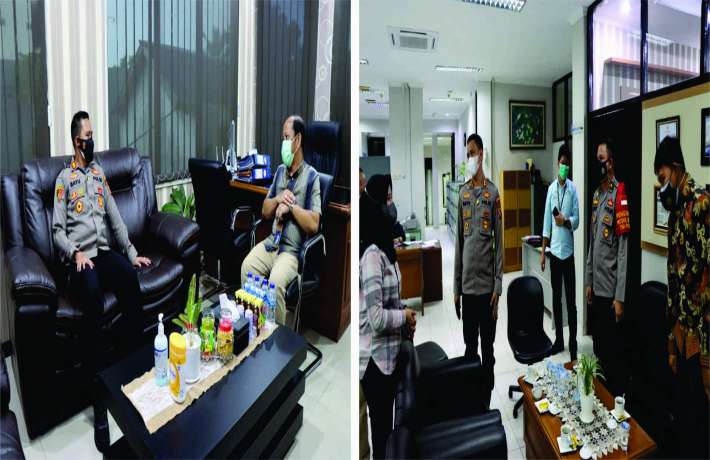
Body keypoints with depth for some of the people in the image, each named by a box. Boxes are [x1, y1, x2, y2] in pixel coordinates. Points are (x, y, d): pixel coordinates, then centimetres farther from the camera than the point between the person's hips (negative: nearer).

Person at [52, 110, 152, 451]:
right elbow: (57, 231, 2)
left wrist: (132, 253, 10)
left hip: (104, 252, 4)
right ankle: (99, 400, -32)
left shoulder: (100, 173, 21)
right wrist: (76, 253, -17)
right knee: (92, 294, -35)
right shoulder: (64, 179, 8)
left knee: (130, 278, -29)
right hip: (79, 258, -4)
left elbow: (115, 218, 18)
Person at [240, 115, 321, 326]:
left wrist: (291, 206, -14)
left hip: (293, 249, -6)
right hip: (272, 241, 6)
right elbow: (264, 211, 16)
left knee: (275, 281, -29)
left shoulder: (311, 176, -5)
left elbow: (314, 224, -12)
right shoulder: (280, 171, 15)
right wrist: (278, 200, -3)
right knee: (247, 266, -17)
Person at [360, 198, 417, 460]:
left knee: (386, 426, 22)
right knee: (381, 431, 8)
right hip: (376, 358, -9)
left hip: (389, 355, 9)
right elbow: (377, 319, -26)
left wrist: (406, 323, 0)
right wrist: (405, 317, -9)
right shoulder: (372, 256, -21)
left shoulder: (387, 253, 8)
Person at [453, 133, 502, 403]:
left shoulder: (493, 193, -3)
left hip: (487, 284, -3)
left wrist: (497, 286, -8)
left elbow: (499, 241, -3)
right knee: (469, 346, 14)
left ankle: (487, 392, 26)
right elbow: (459, 241, 8)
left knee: (487, 347, 10)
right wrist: (456, 286, 6)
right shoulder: (462, 193, 7)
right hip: (467, 284, 3)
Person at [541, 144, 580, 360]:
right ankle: (559, 339, 23)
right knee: (556, 298, 11)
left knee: (571, 299, 1)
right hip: (554, 250, 4)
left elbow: (577, 220, -4)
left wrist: (566, 221, -26)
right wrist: (542, 252, 4)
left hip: (568, 250, -4)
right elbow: (546, 222, 6)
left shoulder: (573, 189, -3)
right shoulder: (551, 188, 6)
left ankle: (573, 342, 12)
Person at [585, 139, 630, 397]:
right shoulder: (596, 193, 11)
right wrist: (589, 281, 15)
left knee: (614, 350, 6)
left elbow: (623, 249, -17)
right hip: (596, 287, 8)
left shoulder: (619, 194, -14)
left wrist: (620, 297, -17)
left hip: (611, 290, -8)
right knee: (598, 346, 19)